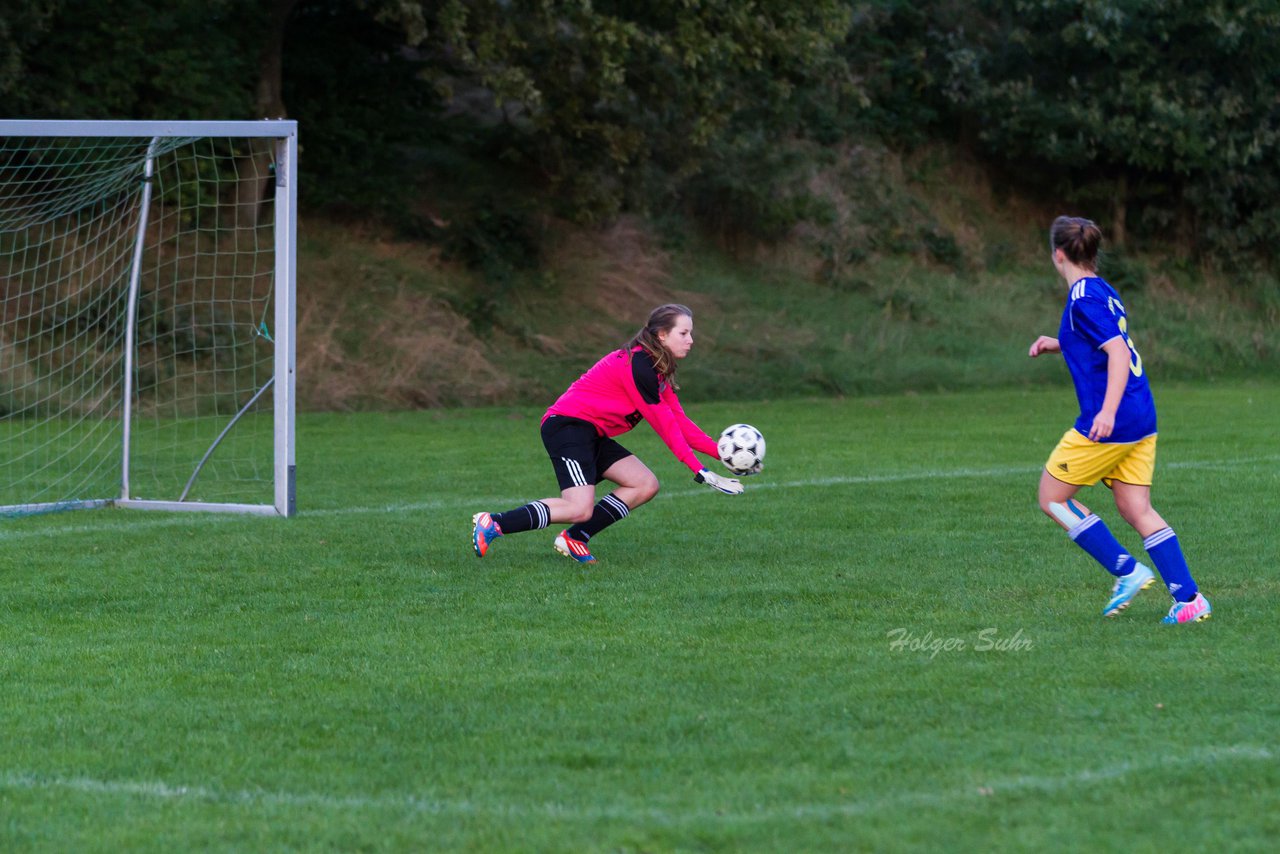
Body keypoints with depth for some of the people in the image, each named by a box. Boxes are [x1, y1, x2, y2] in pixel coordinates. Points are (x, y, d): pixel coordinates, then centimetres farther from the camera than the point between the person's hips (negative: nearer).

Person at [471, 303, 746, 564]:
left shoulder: (657, 370, 14)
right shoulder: (640, 364, -17)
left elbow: (678, 421, 13)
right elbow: (664, 424, -17)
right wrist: (699, 470, -16)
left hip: (592, 435, 11)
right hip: (568, 425, -11)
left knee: (646, 485, 1)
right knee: (581, 509, -23)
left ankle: (574, 539, 2)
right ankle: (492, 525, -17)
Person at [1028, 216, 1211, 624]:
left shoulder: (1083, 299, -13)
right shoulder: (1103, 292, 14)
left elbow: (1118, 352, -23)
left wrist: (1108, 411, -31)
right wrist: (1060, 345, 25)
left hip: (1109, 424, -9)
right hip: (1141, 420, 9)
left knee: (1053, 498, 4)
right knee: (1136, 509, 7)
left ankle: (1126, 570, -1)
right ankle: (1189, 598, -2)